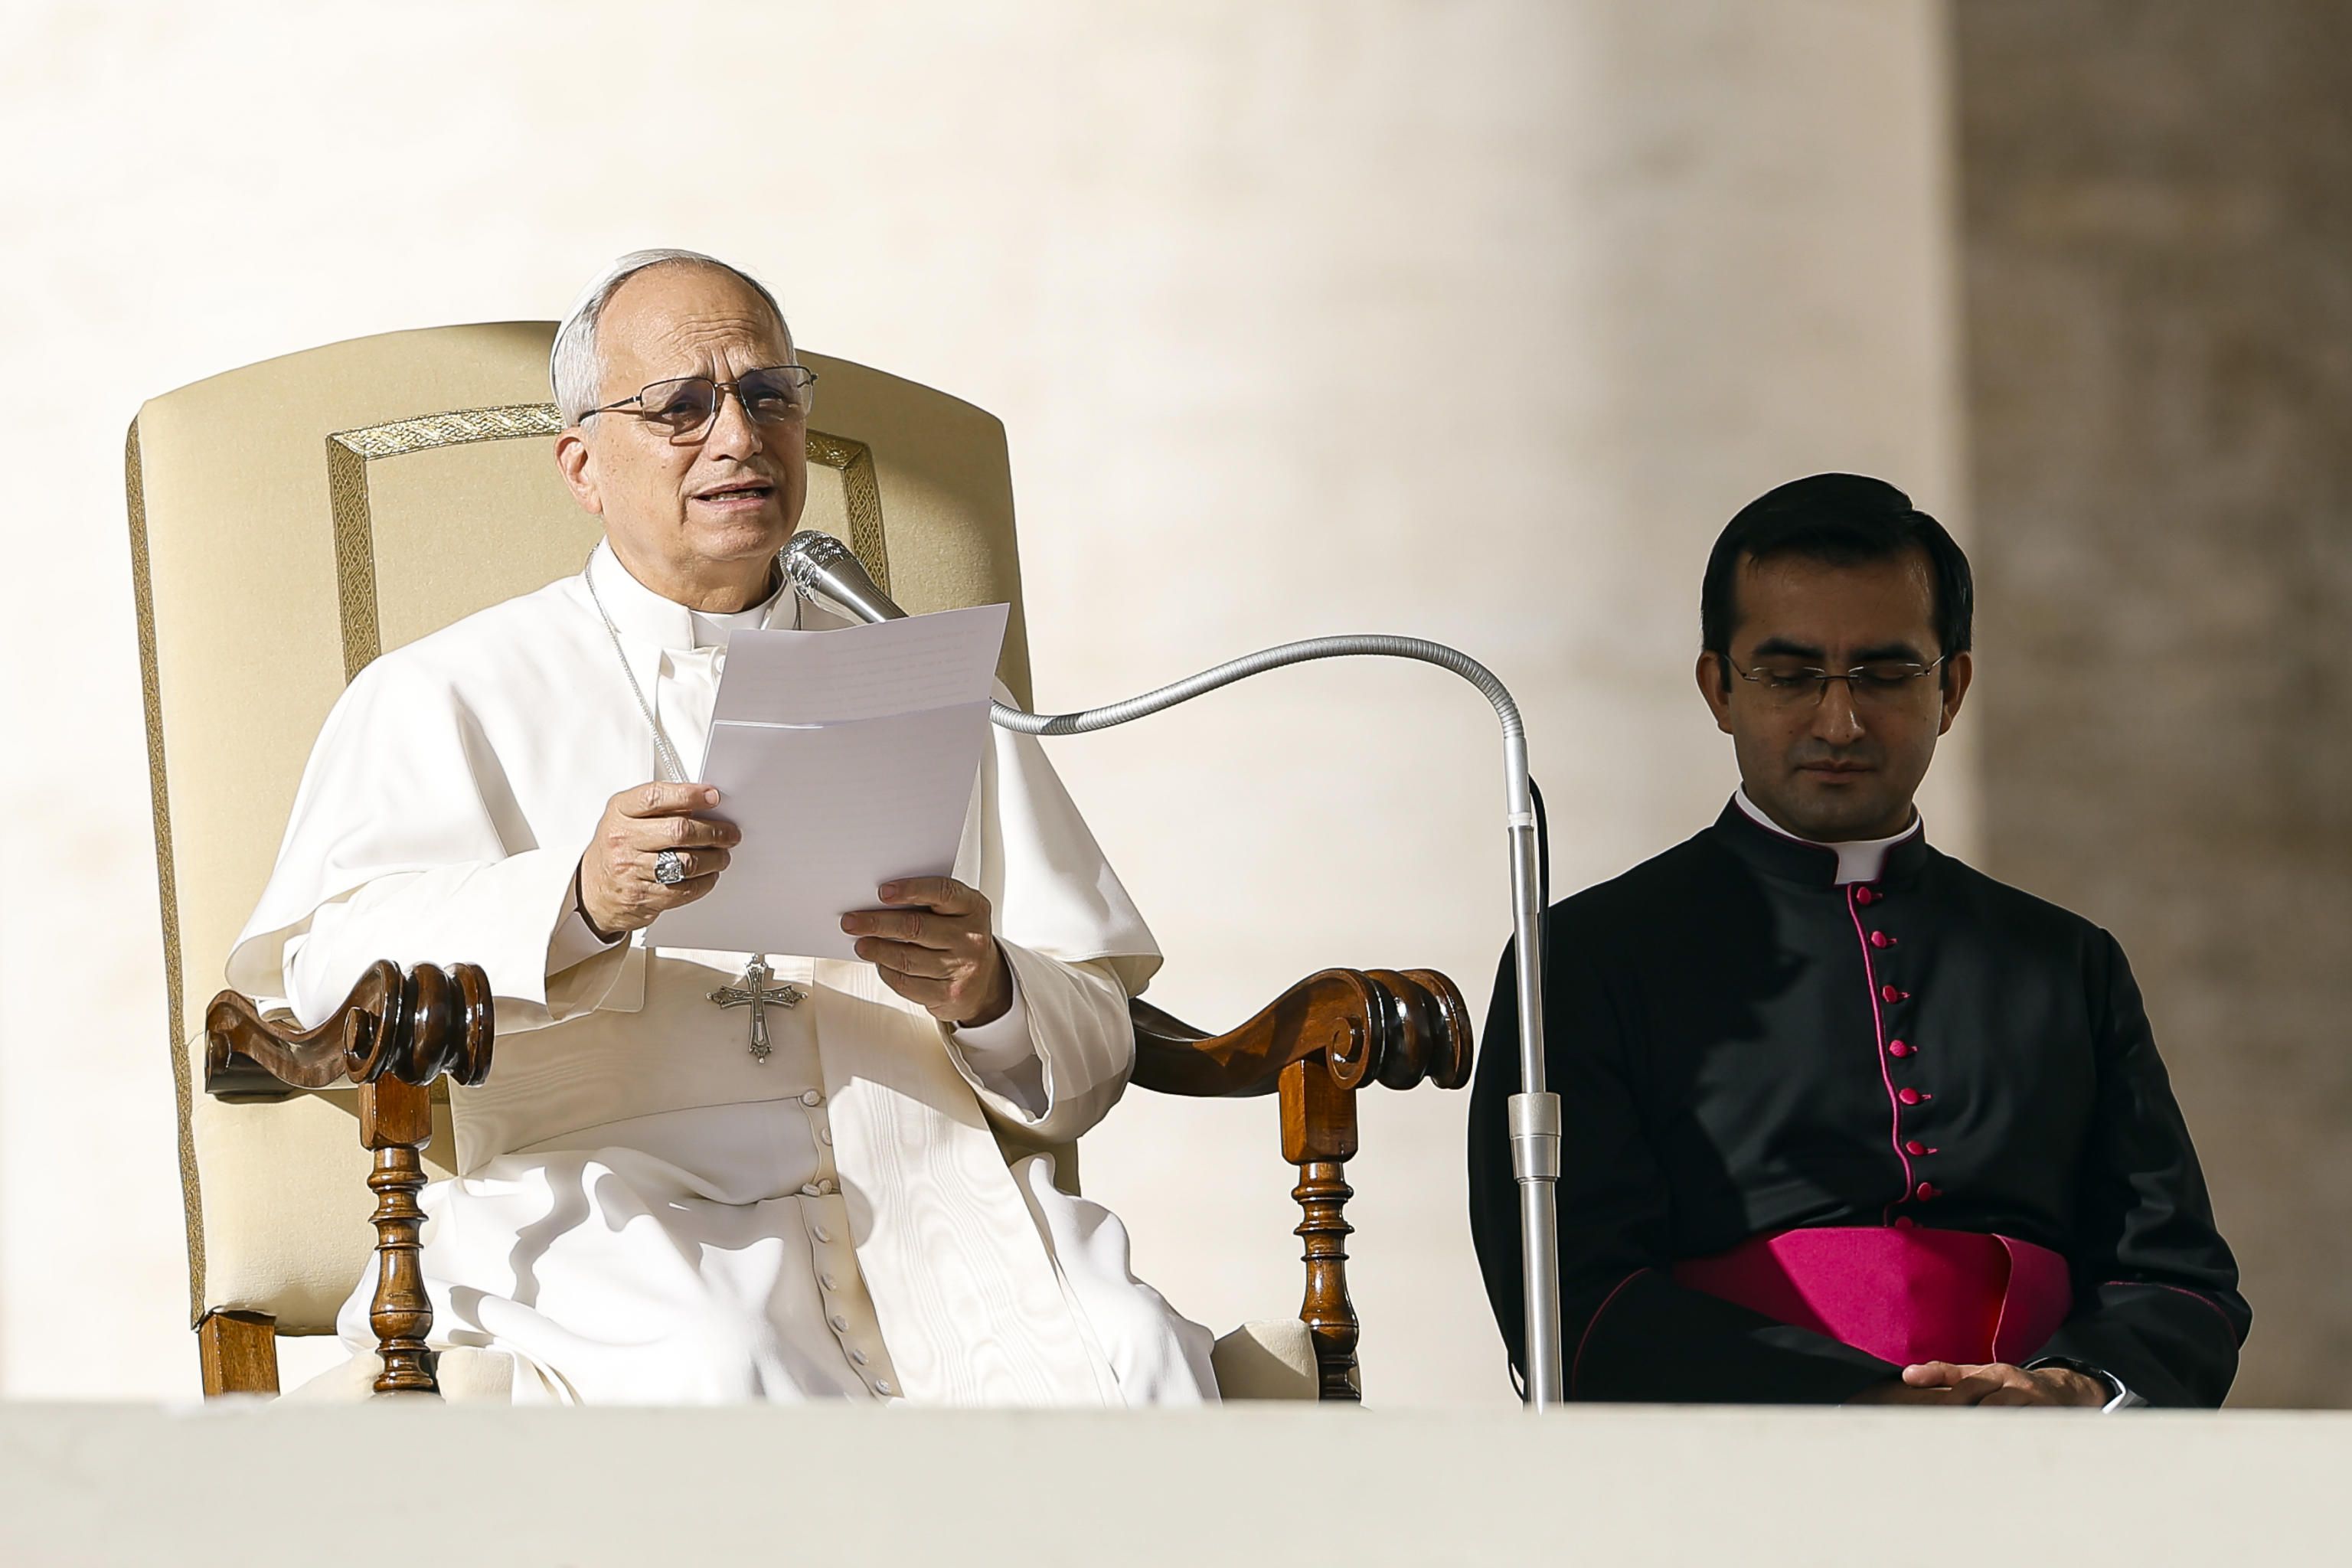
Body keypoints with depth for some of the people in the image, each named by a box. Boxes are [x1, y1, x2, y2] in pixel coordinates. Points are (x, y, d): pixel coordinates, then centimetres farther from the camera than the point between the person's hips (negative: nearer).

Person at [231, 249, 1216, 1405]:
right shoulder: (451, 693, 15)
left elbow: (1095, 1053, 20)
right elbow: (327, 962, -3)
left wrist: (990, 997, -5)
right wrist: (576, 904, -20)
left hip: (926, 1187, 3)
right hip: (617, 1210, -3)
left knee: (1137, 1364, -30)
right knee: (719, 1375, -39)